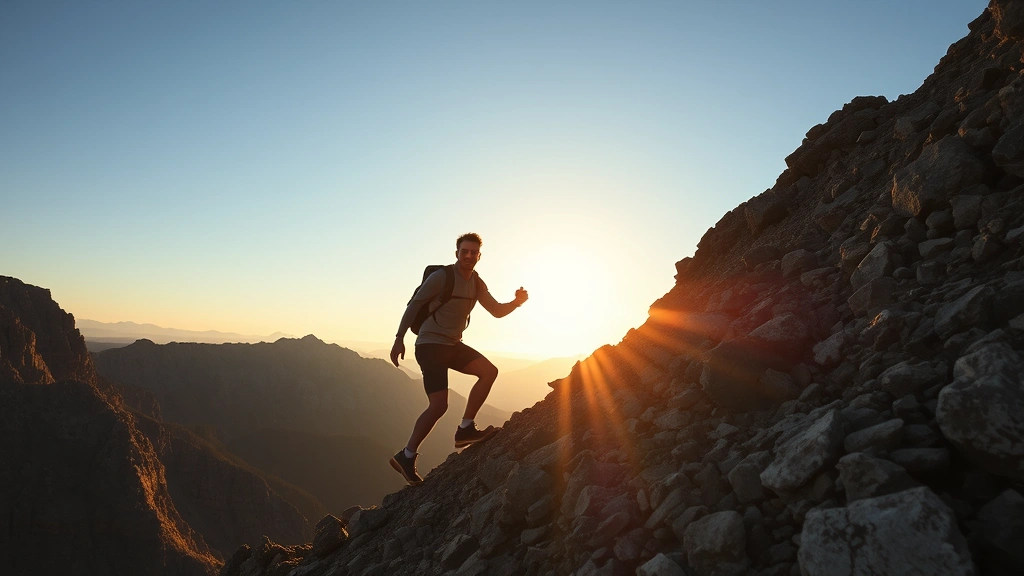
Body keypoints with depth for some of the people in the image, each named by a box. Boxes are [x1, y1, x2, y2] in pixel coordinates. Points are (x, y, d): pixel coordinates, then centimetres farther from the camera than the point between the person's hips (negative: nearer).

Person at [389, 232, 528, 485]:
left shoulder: (477, 284, 7)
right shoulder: (441, 276, -13)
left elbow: (497, 311, 8)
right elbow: (413, 305, -10)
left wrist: (517, 302, -13)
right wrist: (399, 339, -15)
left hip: (453, 345, 8)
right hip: (430, 344, -7)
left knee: (489, 371, -9)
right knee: (439, 406, -14)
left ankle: (465, 430, -3)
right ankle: (406, 457, 0)